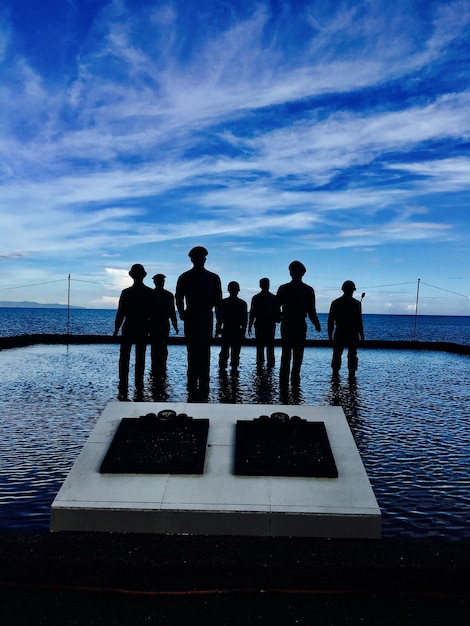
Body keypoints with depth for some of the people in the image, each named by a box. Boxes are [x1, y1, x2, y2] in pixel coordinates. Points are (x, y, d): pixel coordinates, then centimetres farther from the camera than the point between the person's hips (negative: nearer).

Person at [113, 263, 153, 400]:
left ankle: (123, 391, 0)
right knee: (140, 360, 8)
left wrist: (116, 330, 3)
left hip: (128, 329, -2)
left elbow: (120, 314, -5)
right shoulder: (150, 293, -2)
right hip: (143, 330, 2)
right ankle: (139, 390, 10)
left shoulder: (126, 292, -8)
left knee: (124, 359, 4)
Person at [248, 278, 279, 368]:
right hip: (270, 325, 0)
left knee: (259, 345, 8)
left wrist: (250, 326, 3)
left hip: (259, 325, 0)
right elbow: (277, 312, 0)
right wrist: (276, 320, 16)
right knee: (270, 345, 6)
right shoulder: (274, 298, -3)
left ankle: (260, 362, 11)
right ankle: (270, 362, 5)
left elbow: (252, 313, -2)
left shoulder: (255, 298, -2)